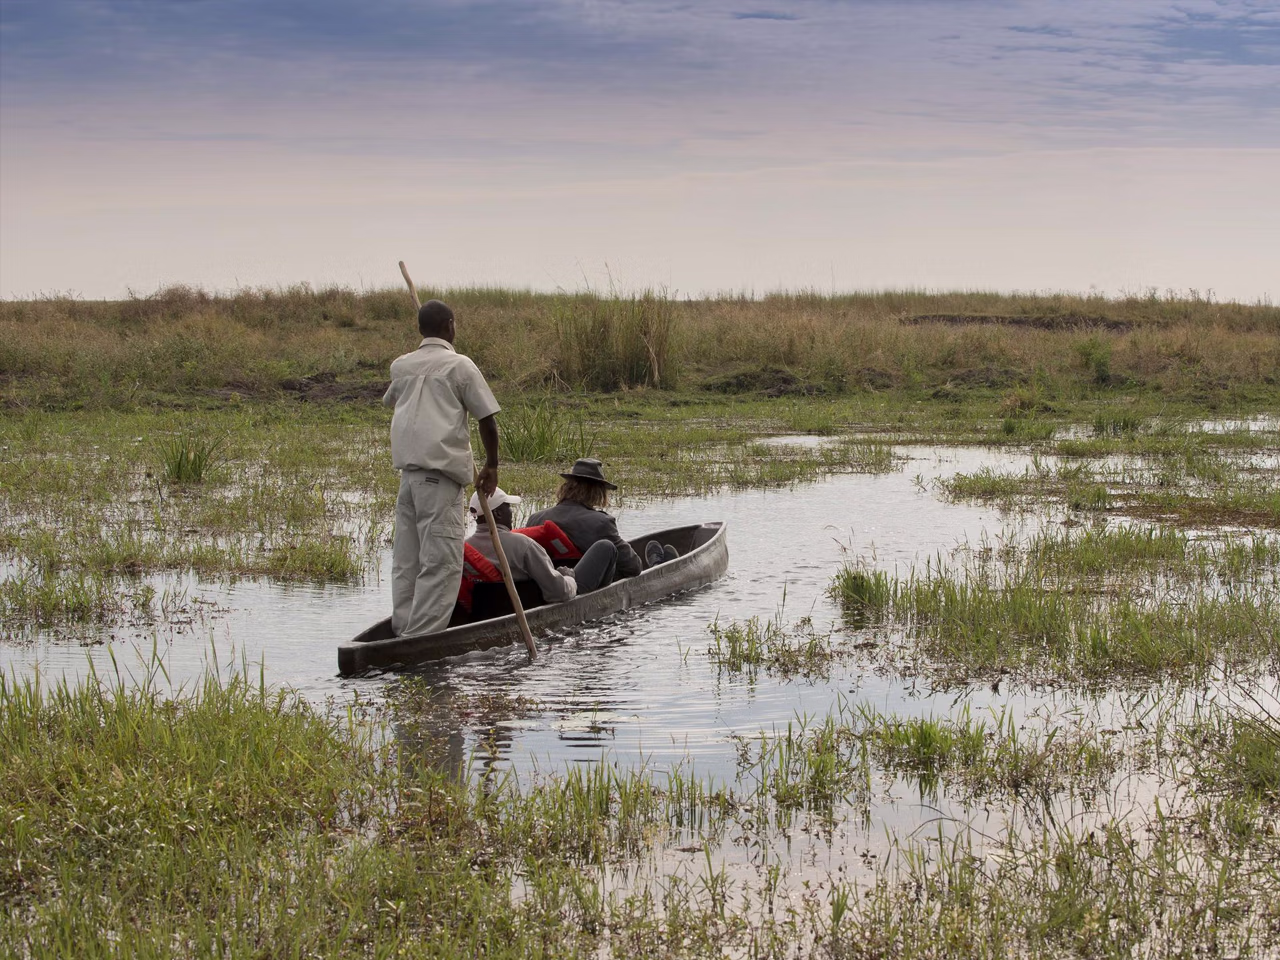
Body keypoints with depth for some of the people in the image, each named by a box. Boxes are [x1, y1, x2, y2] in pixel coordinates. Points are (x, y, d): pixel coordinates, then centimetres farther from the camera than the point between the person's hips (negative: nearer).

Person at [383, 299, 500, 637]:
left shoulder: (400, 366, 13)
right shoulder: (460, 365, -3)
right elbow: (487, 419, -4)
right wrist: (492, 465, 8)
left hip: (408, 471, 6)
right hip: (441, 473, -6)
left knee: (406, 559, 11)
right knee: (442, 561, -5)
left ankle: (403, 628, 14)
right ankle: (421, 635, -10)